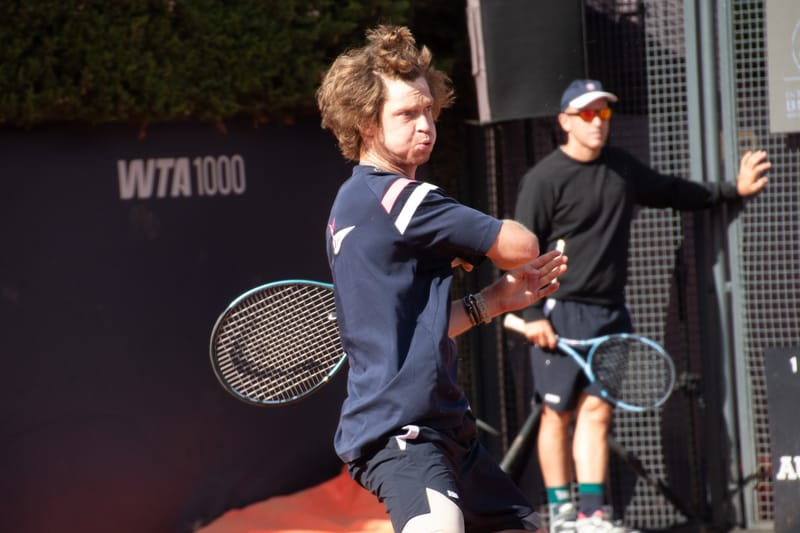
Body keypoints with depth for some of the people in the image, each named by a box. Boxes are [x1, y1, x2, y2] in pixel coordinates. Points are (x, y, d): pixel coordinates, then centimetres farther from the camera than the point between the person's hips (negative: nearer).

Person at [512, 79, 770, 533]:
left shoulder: (622, 168, 13)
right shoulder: (544, 179, -7)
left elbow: (671, 192, 31)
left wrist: (732, 190, 29)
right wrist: (532, 315, -14)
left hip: (609, 312, 6)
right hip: (560, 312, -6)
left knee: (597, 411, 2)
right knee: (558, 412, 0)